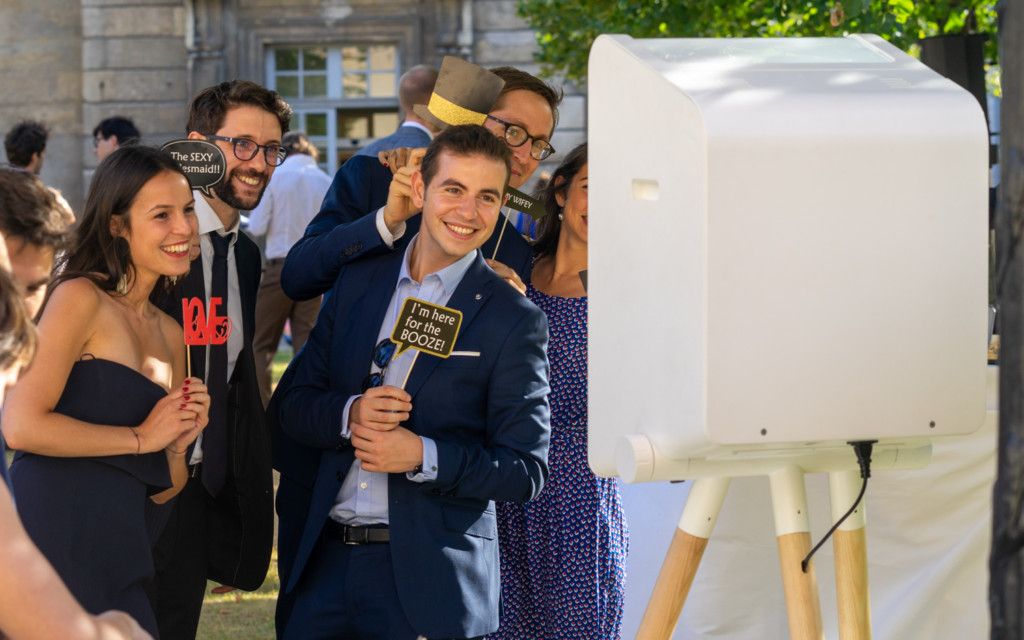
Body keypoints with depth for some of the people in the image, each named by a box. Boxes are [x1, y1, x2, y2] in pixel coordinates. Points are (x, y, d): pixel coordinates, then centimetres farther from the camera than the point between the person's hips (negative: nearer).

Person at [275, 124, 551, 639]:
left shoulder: (513, 320, -4)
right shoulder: (356, 282, 10)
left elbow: (526, 470, -6)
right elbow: (295, 407, 11)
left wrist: (423, 456, -19)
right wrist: (349, 414, -11)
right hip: (327, 559, 4)